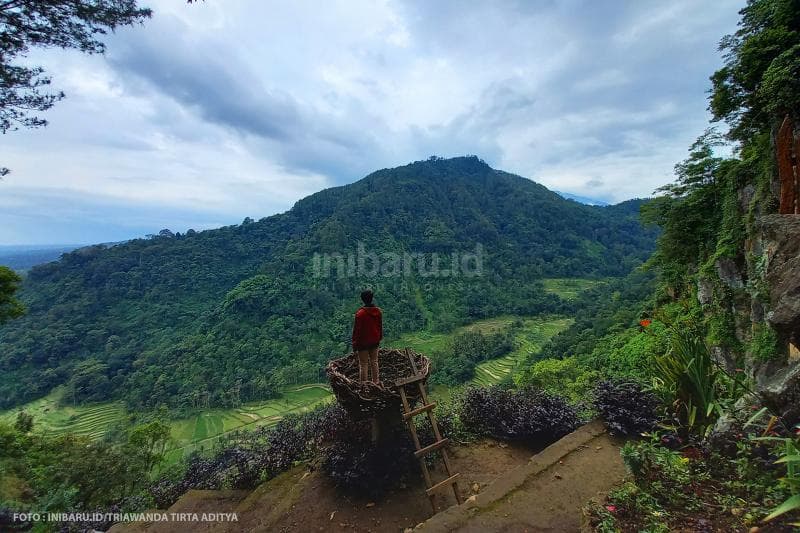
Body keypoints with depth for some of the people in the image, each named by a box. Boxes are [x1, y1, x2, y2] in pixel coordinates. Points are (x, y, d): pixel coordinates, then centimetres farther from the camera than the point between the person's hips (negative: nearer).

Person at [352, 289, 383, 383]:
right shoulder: (378, 311, -5)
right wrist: (379, 339, 20)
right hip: (375, 342, 5)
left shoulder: (360, 313, -22)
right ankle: (376, 382, 30)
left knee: (363, 365, 6)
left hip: (363, 342, -5)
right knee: (374, 362, 19)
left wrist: (354, 345, -6)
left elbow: (356, 330, -16)